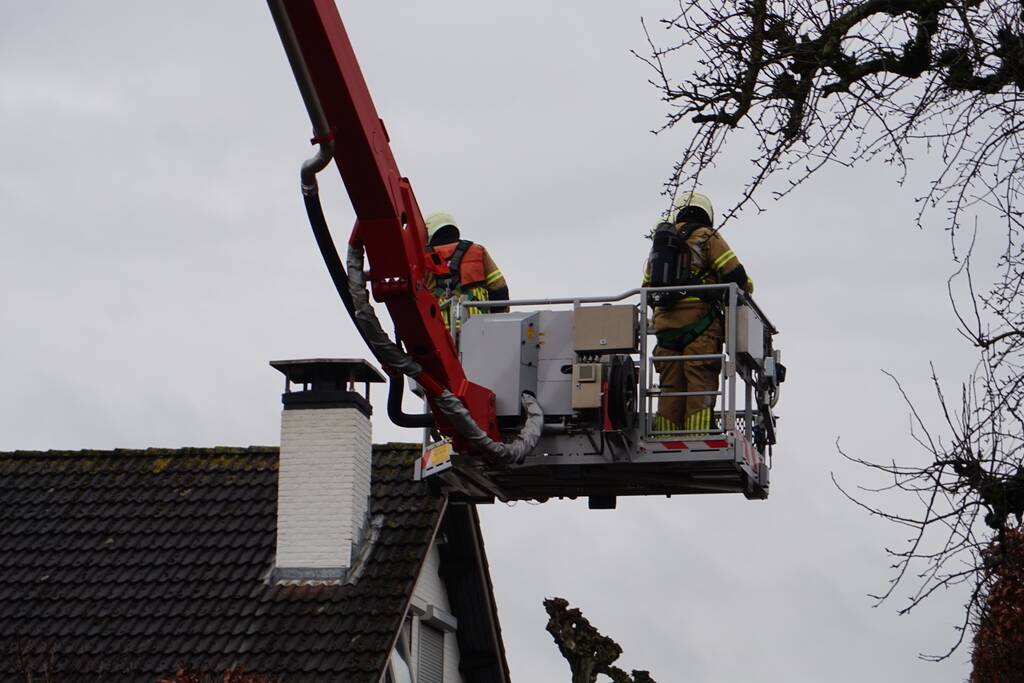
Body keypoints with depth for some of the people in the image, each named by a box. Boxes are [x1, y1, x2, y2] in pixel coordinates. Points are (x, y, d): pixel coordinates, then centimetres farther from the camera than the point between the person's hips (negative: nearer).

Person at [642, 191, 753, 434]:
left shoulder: (660, 241, 21)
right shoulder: (706, 238, 4)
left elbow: (647, 288, 23)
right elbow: (736, 276, -3)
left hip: (665, 325, 5)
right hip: (699, 322, -5)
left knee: (669, 387, 5)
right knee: (701, 385, -8)